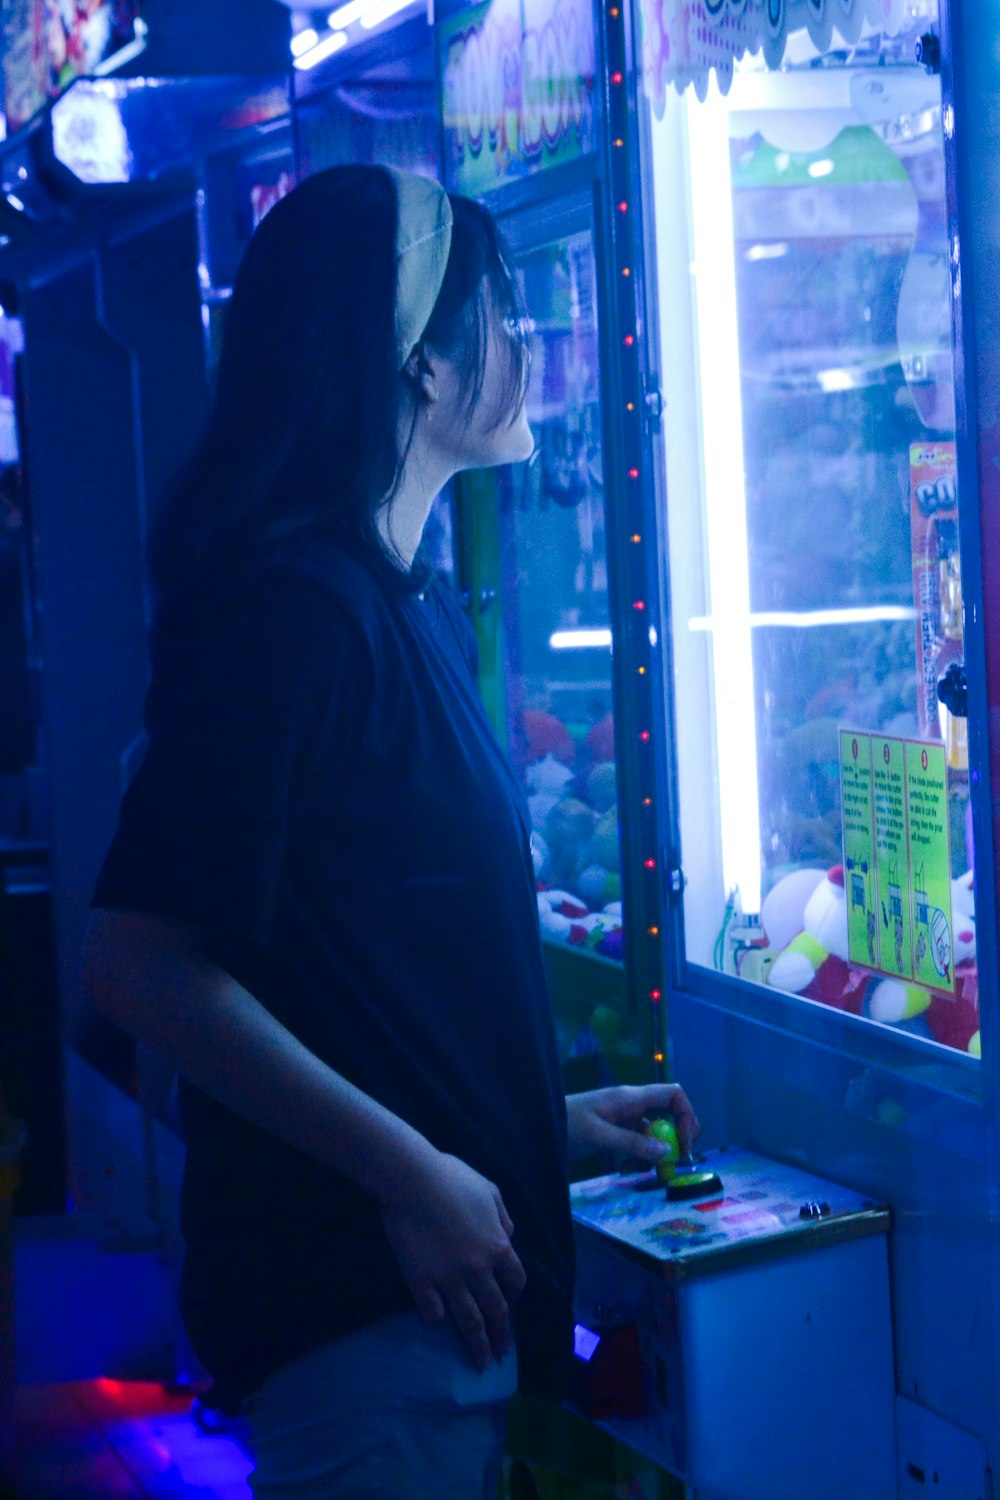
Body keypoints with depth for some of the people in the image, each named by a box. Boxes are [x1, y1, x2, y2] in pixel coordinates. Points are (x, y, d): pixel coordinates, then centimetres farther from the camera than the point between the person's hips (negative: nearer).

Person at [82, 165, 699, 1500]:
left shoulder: (425, 609, 12)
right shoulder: (295, 602, -18)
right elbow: (143, 962, -23)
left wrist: (544, 1117, 20)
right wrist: (413, 1174, -20)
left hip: (440, 1272, 9)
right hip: (356, 1290, -9)